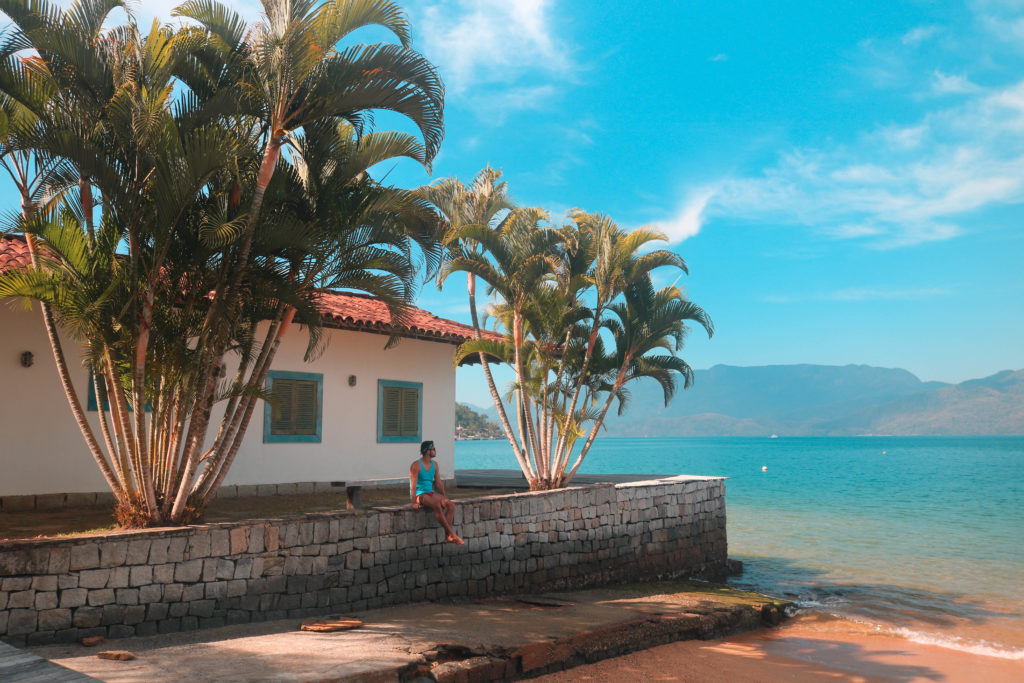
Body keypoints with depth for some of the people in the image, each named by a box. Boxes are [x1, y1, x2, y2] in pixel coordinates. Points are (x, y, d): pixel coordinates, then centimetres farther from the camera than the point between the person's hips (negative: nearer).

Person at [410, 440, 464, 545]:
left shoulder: (434, 464, 11)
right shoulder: (416, 465, -11)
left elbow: (439, 483, 17)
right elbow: (413, 485, -16)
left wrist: (444, 499, 19)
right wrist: (414, 503, -21)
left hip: (431, 492, 7)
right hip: (419, 495, -7)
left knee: (451, 505, -18)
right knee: (437, 505, -34)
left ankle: (447, 536, -22)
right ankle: (452, 534, -30)